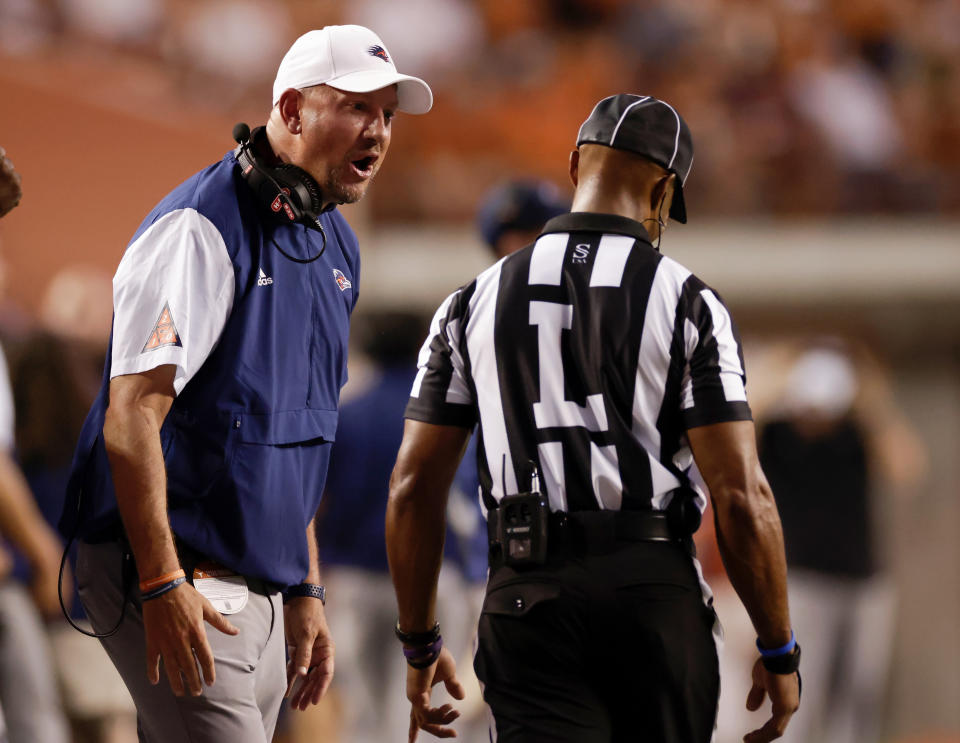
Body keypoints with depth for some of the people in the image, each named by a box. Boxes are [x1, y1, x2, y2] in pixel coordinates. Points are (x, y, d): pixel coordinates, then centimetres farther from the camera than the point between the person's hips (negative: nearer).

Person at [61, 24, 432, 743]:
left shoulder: (334, 246, 16)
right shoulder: (203, 228, -13)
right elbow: (131, 415, -20)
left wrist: (305, 592, 21)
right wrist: (163, 585, -25)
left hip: (261, 591, 9)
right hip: (174, 578, -9)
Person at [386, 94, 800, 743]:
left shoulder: (476, 301, 8)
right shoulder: (687, 303, -1)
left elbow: (413, 488, 7)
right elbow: (741, 496, -7)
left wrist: (420, 644, 17)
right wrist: (779, 652, 2)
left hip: (528, 595, 1)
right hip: (656, 591, -1)